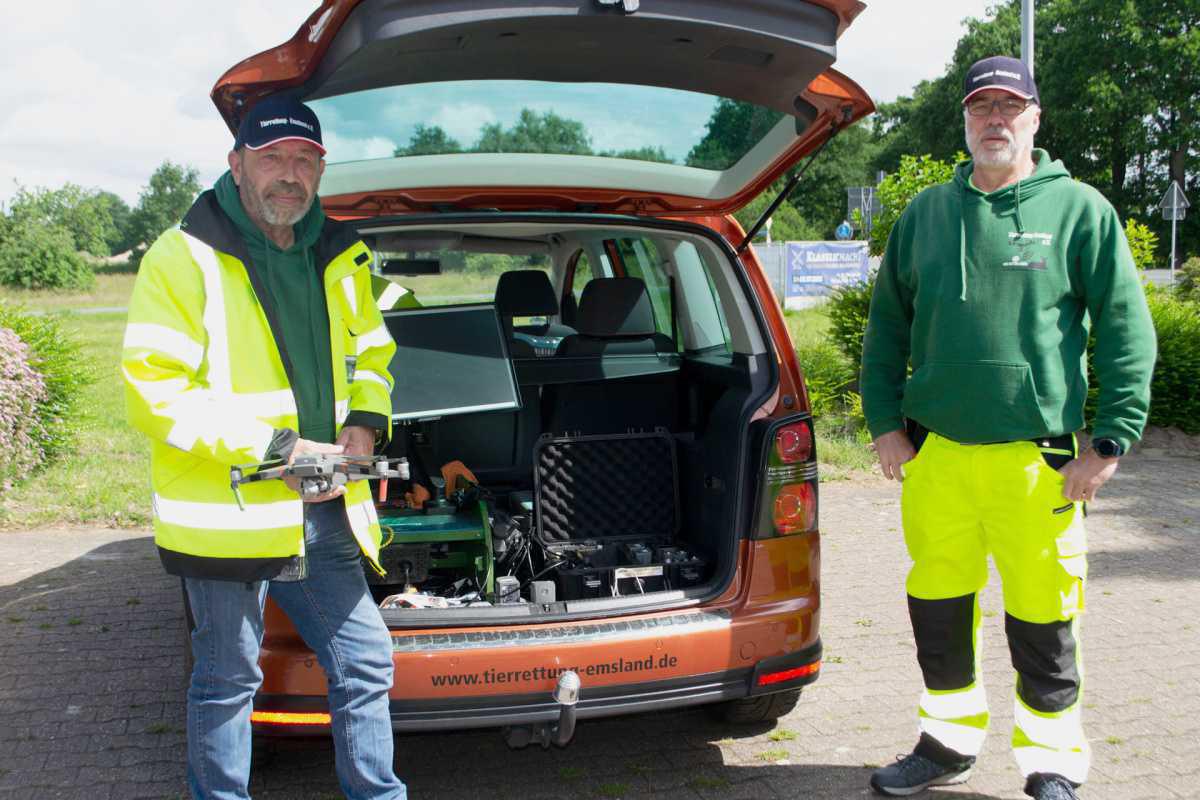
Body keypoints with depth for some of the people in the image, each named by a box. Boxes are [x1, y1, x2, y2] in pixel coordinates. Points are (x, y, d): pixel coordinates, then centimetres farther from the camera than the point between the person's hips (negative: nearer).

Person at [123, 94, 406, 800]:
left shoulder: (341, 258, 10)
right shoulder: (184, 258, -9)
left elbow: (372, 352, 24)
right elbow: (154, 392, -15)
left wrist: (364, 421, 2)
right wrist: (279, 445, -19)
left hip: (321, 512, 6)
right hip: (229, 513, -6)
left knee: (367, 661, 13)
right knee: (228, 682, 8)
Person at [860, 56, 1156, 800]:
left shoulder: (1080, 210, 0)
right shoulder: (925, 214, 9)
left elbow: (1128, 333, -1)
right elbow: (887, 327, 15)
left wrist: (1110, 441, -7)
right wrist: (885, 424, 7)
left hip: (1037, 456, -3)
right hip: (935, 453, 3)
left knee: (1042, 622, 5)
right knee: (937, 609, 12)